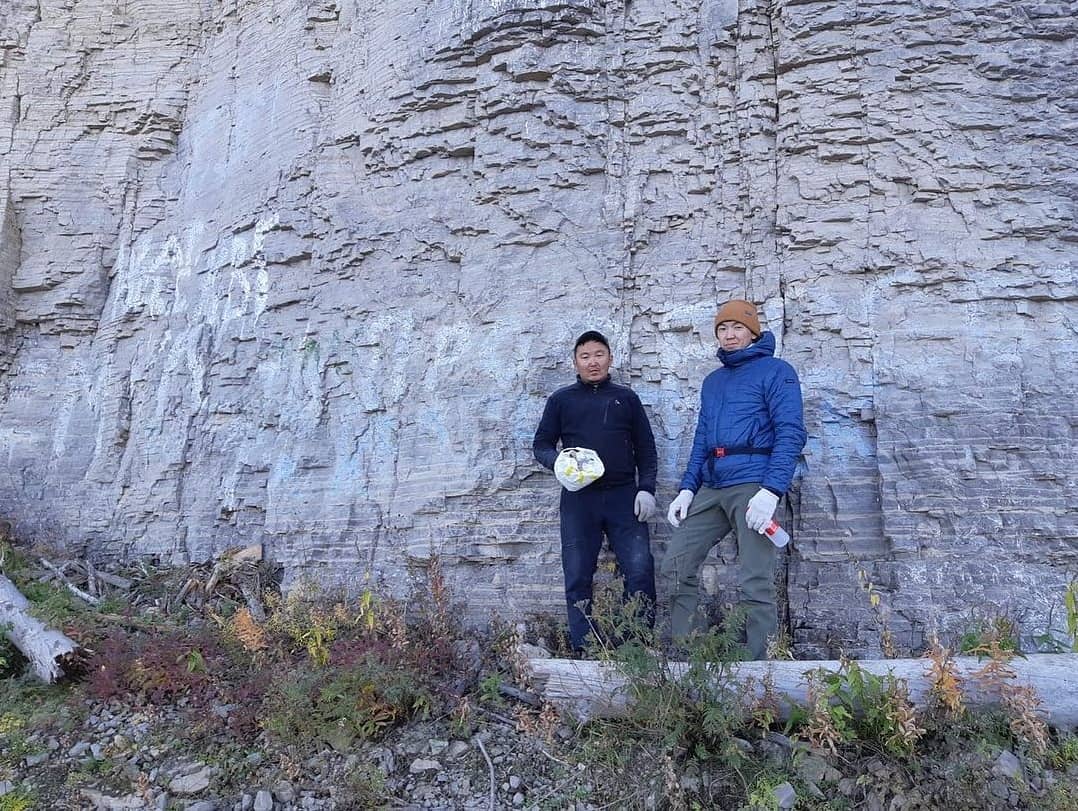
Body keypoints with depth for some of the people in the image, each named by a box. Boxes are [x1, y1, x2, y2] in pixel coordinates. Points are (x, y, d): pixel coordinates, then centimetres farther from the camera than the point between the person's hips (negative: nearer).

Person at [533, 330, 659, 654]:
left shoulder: (626, 398, 15)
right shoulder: (561, 400, 12)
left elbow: (646, 448, 14)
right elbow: (541, 444, 11)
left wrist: (646, 488, 1)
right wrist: (558, 462, -11)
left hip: (623, 496, 0)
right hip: (578, 498, 0)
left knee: (640, 567, -8)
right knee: (578, 575, 0)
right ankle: (583, 648, 9)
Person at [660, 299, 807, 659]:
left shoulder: (775, 371, 2)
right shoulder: (712, 381, 23)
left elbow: (791, 433, -8)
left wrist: (771, 491, -20)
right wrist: (687, 488, 10)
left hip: (752, 484, -7)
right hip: (711, 486, 7)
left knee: (754, 585, -9)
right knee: (676, 566, 1)